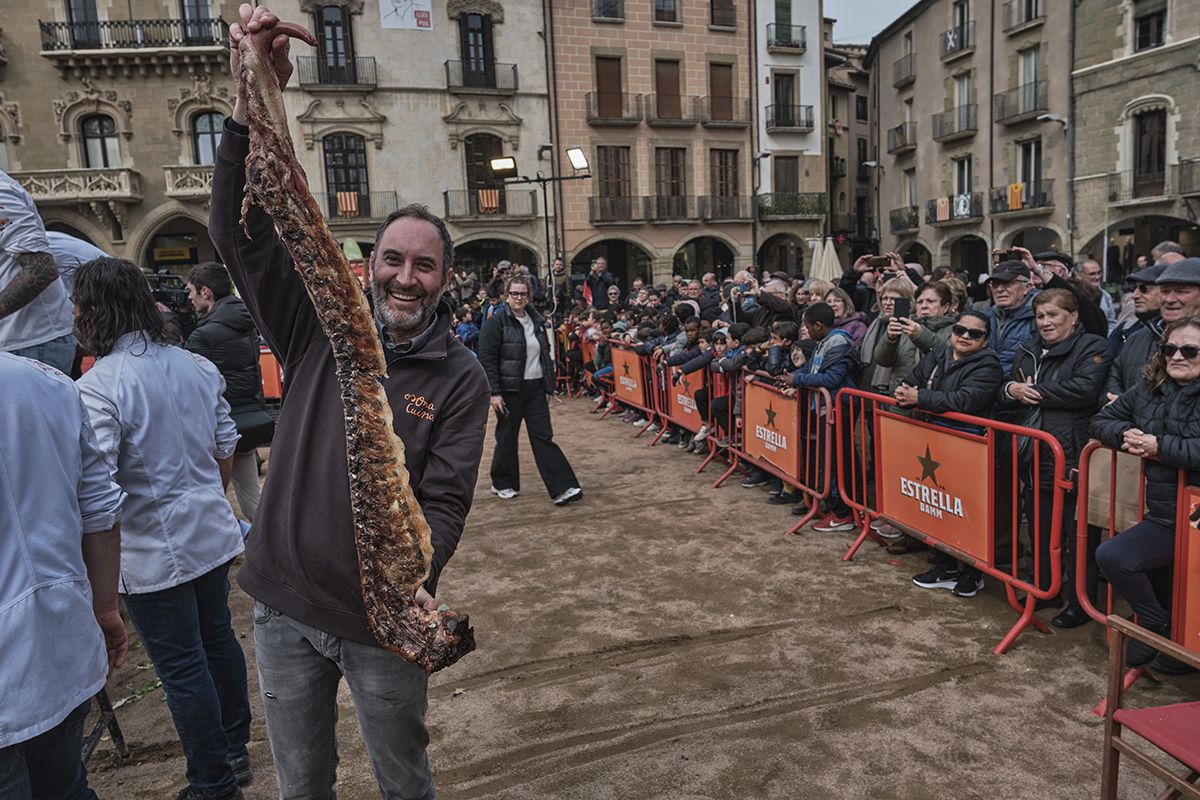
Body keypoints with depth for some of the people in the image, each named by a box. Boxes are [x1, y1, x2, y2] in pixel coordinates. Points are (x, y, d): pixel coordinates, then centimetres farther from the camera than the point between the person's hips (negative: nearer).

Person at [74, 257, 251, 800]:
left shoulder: (97, 387, -20)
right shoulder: (199, 367, 0)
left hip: (153, 555, -7)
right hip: (212, 534, 7)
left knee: (182, 668, 8)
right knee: (218, 638, 21)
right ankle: (235, 751, 39)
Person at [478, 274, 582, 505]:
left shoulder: (536, 320, 11)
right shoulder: (496, 322, -8)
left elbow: (545, 353, 20)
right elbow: (487, 359, -12)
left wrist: (548, 385, 15)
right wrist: (494, 393, -17)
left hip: (535, 388, 5)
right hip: (509, 390, -5)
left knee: (544, 436, 1)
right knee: (507, 438, 7)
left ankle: (562, 488, -2)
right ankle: (502, 484, 25)